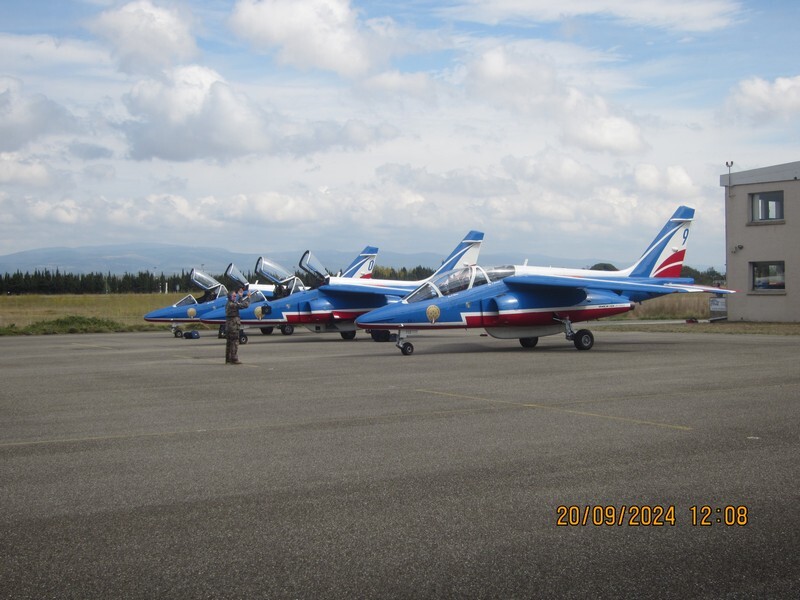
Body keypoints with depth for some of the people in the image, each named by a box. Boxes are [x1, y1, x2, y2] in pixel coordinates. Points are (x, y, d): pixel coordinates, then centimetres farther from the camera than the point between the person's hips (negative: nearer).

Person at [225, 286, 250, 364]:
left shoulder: (229, 304, 14)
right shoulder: (232, 304, -17)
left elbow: (239, 304, 31)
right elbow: (244, 305, -19)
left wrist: (240, 296, 30)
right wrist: (248, 297, -7)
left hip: (229, 326, 10)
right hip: (233, 326, -10)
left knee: (229, 343, 13)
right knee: (234, 343, -7)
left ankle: (228, 359, 18)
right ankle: (234, 359, -7)